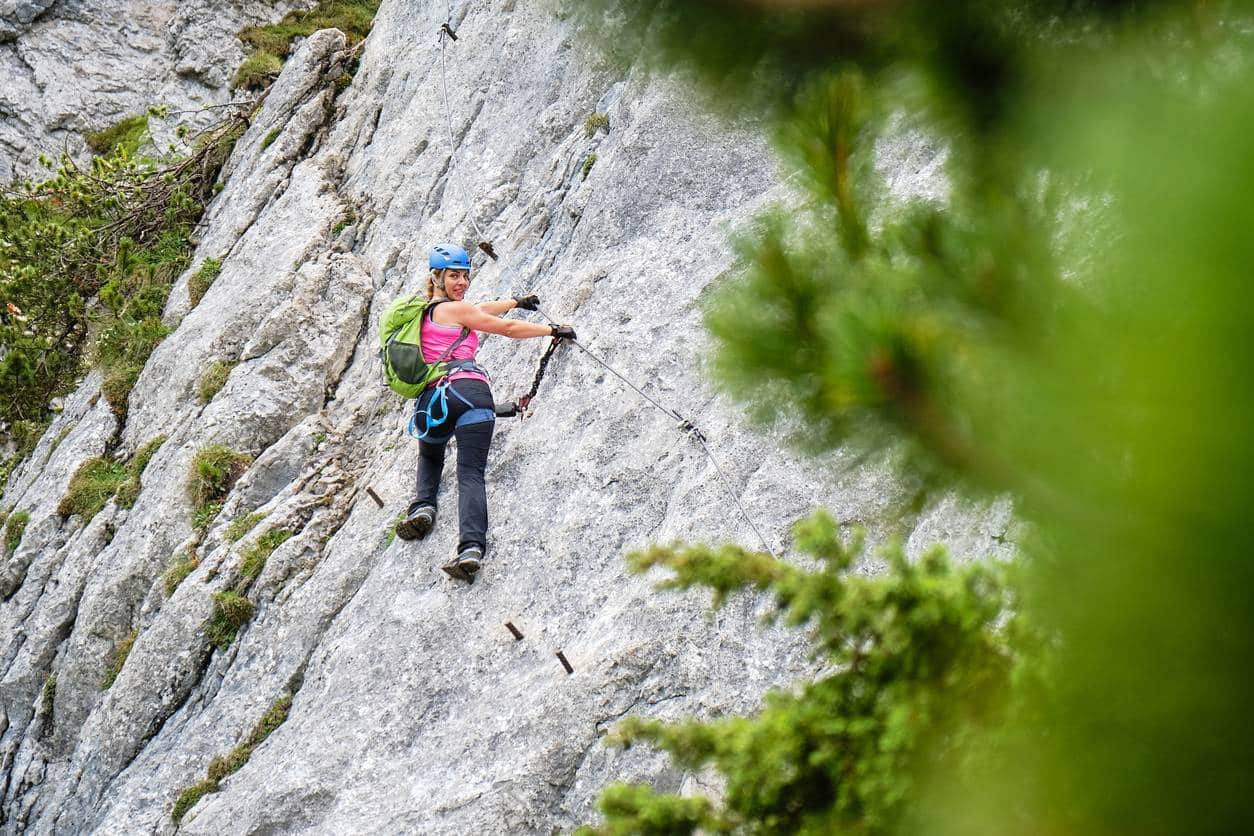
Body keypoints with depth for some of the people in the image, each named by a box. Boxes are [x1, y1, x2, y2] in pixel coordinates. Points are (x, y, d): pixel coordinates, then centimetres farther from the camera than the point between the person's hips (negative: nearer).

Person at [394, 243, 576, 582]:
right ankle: (471, 546, -36)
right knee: (471, 472, -14)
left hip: (432, 398, 6)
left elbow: (477, 311, 45)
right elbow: (506, 328, 12)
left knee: (429, 457, 35)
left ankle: (423, 505, 5)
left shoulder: (424, 312, 30)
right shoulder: (455, 309, 9)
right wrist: (554, 330, 24)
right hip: (469, 390, -6)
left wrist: (516, 301, 57)